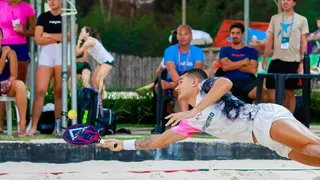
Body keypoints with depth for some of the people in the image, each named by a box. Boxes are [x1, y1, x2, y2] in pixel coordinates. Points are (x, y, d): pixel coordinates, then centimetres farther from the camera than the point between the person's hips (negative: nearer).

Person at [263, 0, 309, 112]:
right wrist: (265, 58, 3)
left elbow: (304, 42, 1)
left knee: (290, 92, 4)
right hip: (276, 60, 2)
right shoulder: (275, 18, 10)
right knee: (271, 91, -4)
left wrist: (302, 62, -6)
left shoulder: (301, 20, 3)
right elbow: (270, 40, 11)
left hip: (293, 61, -2)